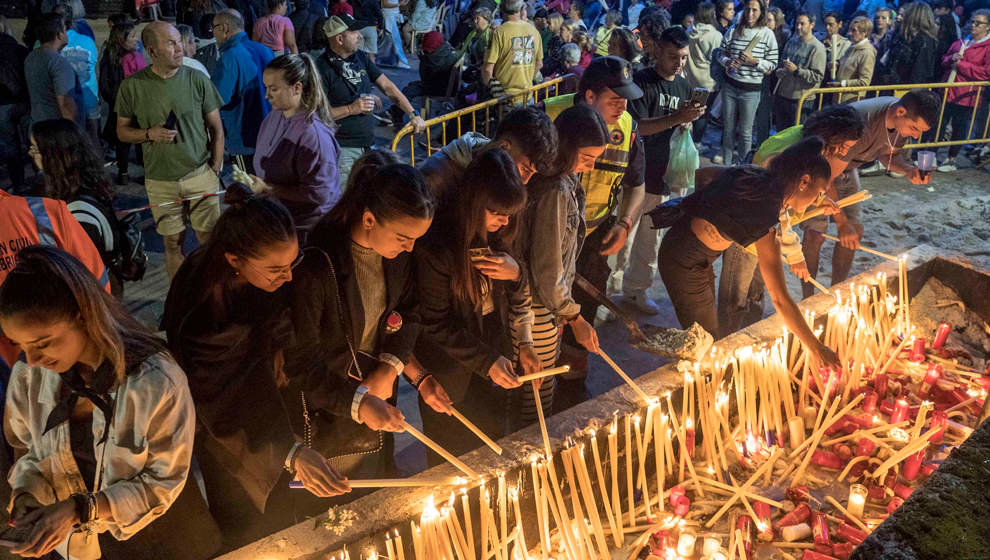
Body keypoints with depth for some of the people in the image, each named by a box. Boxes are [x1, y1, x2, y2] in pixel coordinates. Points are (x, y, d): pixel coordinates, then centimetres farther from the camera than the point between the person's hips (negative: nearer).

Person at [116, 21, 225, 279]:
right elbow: (122, 130, 5)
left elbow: (216, 128, 2)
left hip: (201, 175, 0)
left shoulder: (198, 80, -5)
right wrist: (150, 134, -16)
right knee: (173, 245, 10)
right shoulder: (132, 85, -5)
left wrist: (215, 169, -3)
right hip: (160, 181, 0)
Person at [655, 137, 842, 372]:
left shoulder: (753, 175, -7)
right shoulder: (766, 224, -29)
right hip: (685, 264, -9)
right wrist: (815, 348, -20)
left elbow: (702, 175, 11)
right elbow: (780, 300, -27)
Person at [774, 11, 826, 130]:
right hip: (782, 96, 6)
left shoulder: (817, 48, -9)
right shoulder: (791, 41, 12)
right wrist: (780, 71, 2)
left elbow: (818, 76, -15)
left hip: (801, 100, -6)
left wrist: (796, 70, -21)